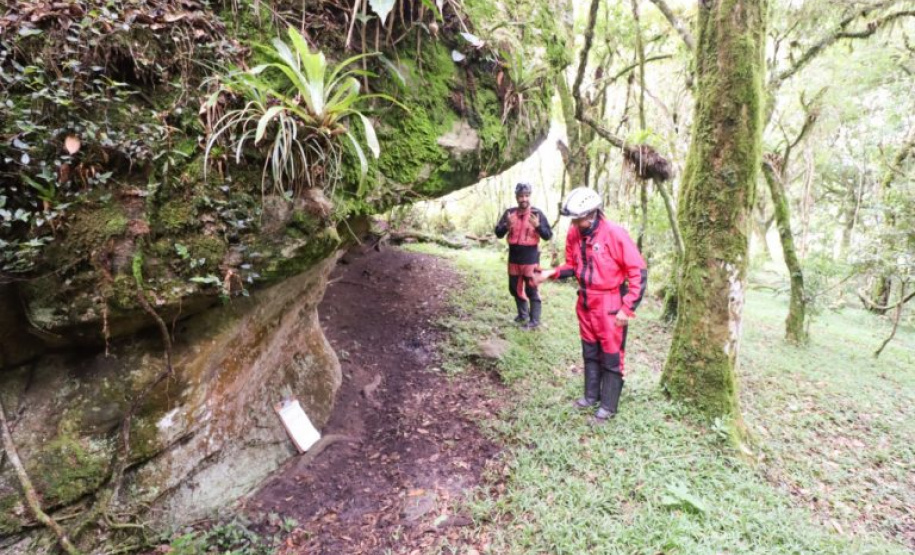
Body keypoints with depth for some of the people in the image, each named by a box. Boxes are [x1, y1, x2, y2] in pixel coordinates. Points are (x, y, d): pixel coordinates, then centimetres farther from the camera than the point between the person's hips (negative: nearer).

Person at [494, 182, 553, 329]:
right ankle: (523, 314, 37)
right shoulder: (509, 213, 4)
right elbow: (498, 233, 1)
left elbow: (548, 236, -7)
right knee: (515, 288, 17)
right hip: (514, 259, 5)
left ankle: (534, 321, 8)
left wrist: (538, 226, -25)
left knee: (532, 290, -2)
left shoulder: (537, 213, -4)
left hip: (530, 259, -4)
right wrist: (507, 225, -19)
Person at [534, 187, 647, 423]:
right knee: (590, 353, 20)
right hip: (585, 302, 6)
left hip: (610, 305, -6)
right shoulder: (574, 233, -3)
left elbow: (638, 271, -16)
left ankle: (608, 406, 23)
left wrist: (627, 308, -18)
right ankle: (591, 395, 38)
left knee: (611, 357, 7)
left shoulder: (615, 234, -21)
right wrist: (551, 273, -7)